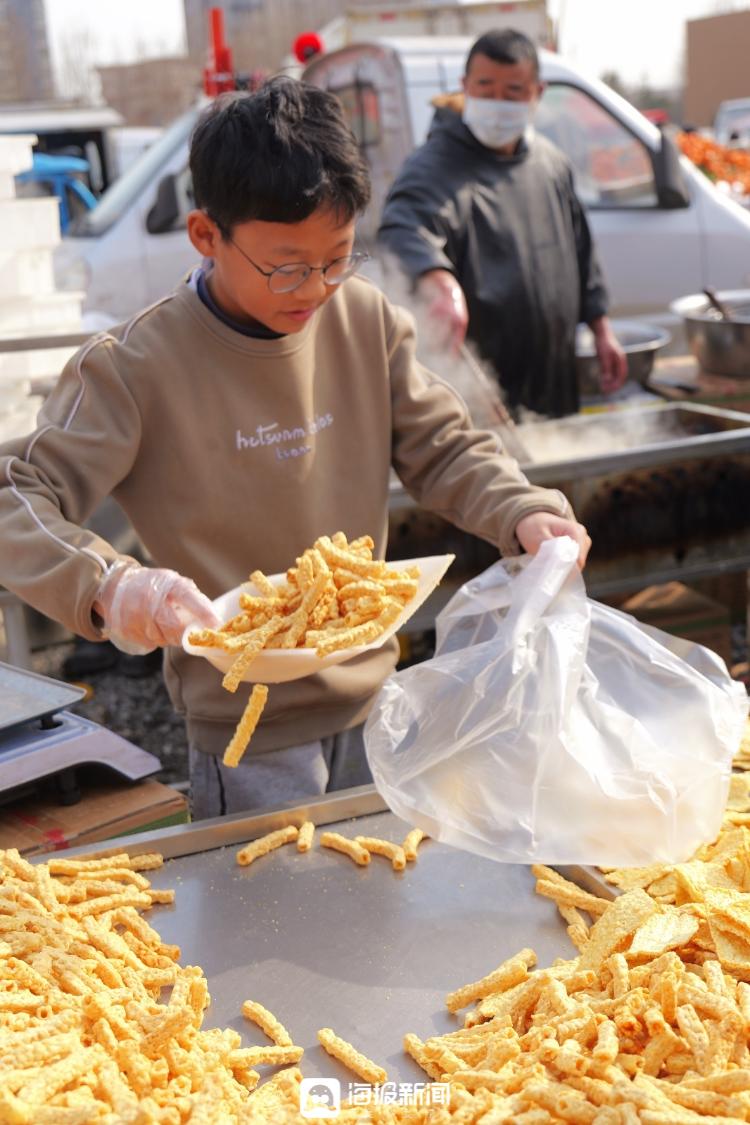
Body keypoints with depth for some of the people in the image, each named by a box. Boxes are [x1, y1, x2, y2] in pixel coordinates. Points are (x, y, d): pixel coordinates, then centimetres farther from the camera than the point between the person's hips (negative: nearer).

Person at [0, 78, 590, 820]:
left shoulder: (366, 321, -4)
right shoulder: (136, 368, -18)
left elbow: (441, 449, 4)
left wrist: (523, 513, -15)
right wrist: (105, 585, -40)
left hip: (375, 701, 5)